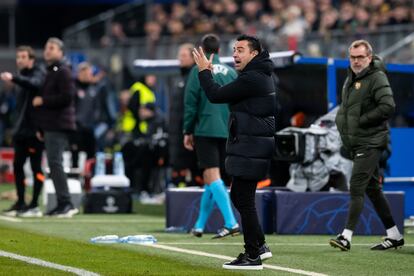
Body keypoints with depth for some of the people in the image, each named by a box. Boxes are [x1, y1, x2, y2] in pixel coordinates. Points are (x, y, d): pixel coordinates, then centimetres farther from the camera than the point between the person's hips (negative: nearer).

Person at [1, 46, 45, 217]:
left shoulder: (38, 74, -6)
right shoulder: (21, 77, 17)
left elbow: (34, 84, -31)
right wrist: (16, 127, 18)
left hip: (34, 130, -8)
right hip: (21, 130, 8)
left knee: (35, 166, -5)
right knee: (17, 165, 8)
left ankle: (34, 205, -2)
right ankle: (20, 203, 15)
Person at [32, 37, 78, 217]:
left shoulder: (62, 72, -9)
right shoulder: (49, 72, 21)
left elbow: (66, 98, -19)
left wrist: (42, 101, -13)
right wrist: (41, 127, 20)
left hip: (58, 125, -10)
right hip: (50, 126, 10)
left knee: (54, 162, -13)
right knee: (54, 163, 9)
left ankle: (66, 204, -14)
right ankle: (63, 204, 12)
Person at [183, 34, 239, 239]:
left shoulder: (199, 71, -1)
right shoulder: (231, 73, 12)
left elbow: (190, 103, -4)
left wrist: (187, 131, 2)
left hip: (205, 130, -5)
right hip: (227, 133, 5)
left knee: (212, 177, -9)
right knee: (212, 179, 13)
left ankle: (231, 222, -23)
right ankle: (199, 225, 19)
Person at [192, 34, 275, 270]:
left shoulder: (251, 79, -18)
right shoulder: (263, 75, 16)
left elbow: (216, 95, -16)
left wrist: (204, 71, -3)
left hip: (250, 150, -11)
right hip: (253, 146, 11)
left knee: (245, 200, -6)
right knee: (238, 196, 18)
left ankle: (253, 256, -2)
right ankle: (259, 245, 24)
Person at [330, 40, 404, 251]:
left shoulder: (376, 77, -10)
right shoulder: (350, 79, 17)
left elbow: (388, 106, -22)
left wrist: (362, 121, -18)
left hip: (370, 143, -9)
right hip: (356, 144, 9)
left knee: (357, 187, -15)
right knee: (372, 189, 11)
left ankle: (347, 236, -19)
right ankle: (394, 235, 19)